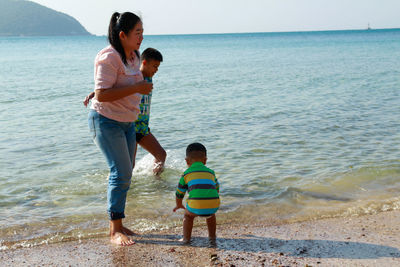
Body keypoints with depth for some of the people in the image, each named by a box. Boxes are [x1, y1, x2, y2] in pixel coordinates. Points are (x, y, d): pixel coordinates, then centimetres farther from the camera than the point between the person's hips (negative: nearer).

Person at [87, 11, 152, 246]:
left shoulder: (133, 56, 8)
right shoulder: (109, 58, -20)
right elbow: (101, 94, -27)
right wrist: (136, 88, -26)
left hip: (127, 122, 9)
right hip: (106, 121, -9)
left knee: (125, 173, 9)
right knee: (121, 173, -11)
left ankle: (118, 225, 21)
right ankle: (115, 231, -1)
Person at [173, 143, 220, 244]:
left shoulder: (186, 174, 18)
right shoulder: (211, 172, 26)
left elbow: (179, 194, 28)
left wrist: (179, 205, 48)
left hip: (196, 206, -2)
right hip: (214, 205, 3)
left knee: (188, 215, 29)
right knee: (211, 214, 36)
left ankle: (186, 238, 25)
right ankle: (212, 236, 38)